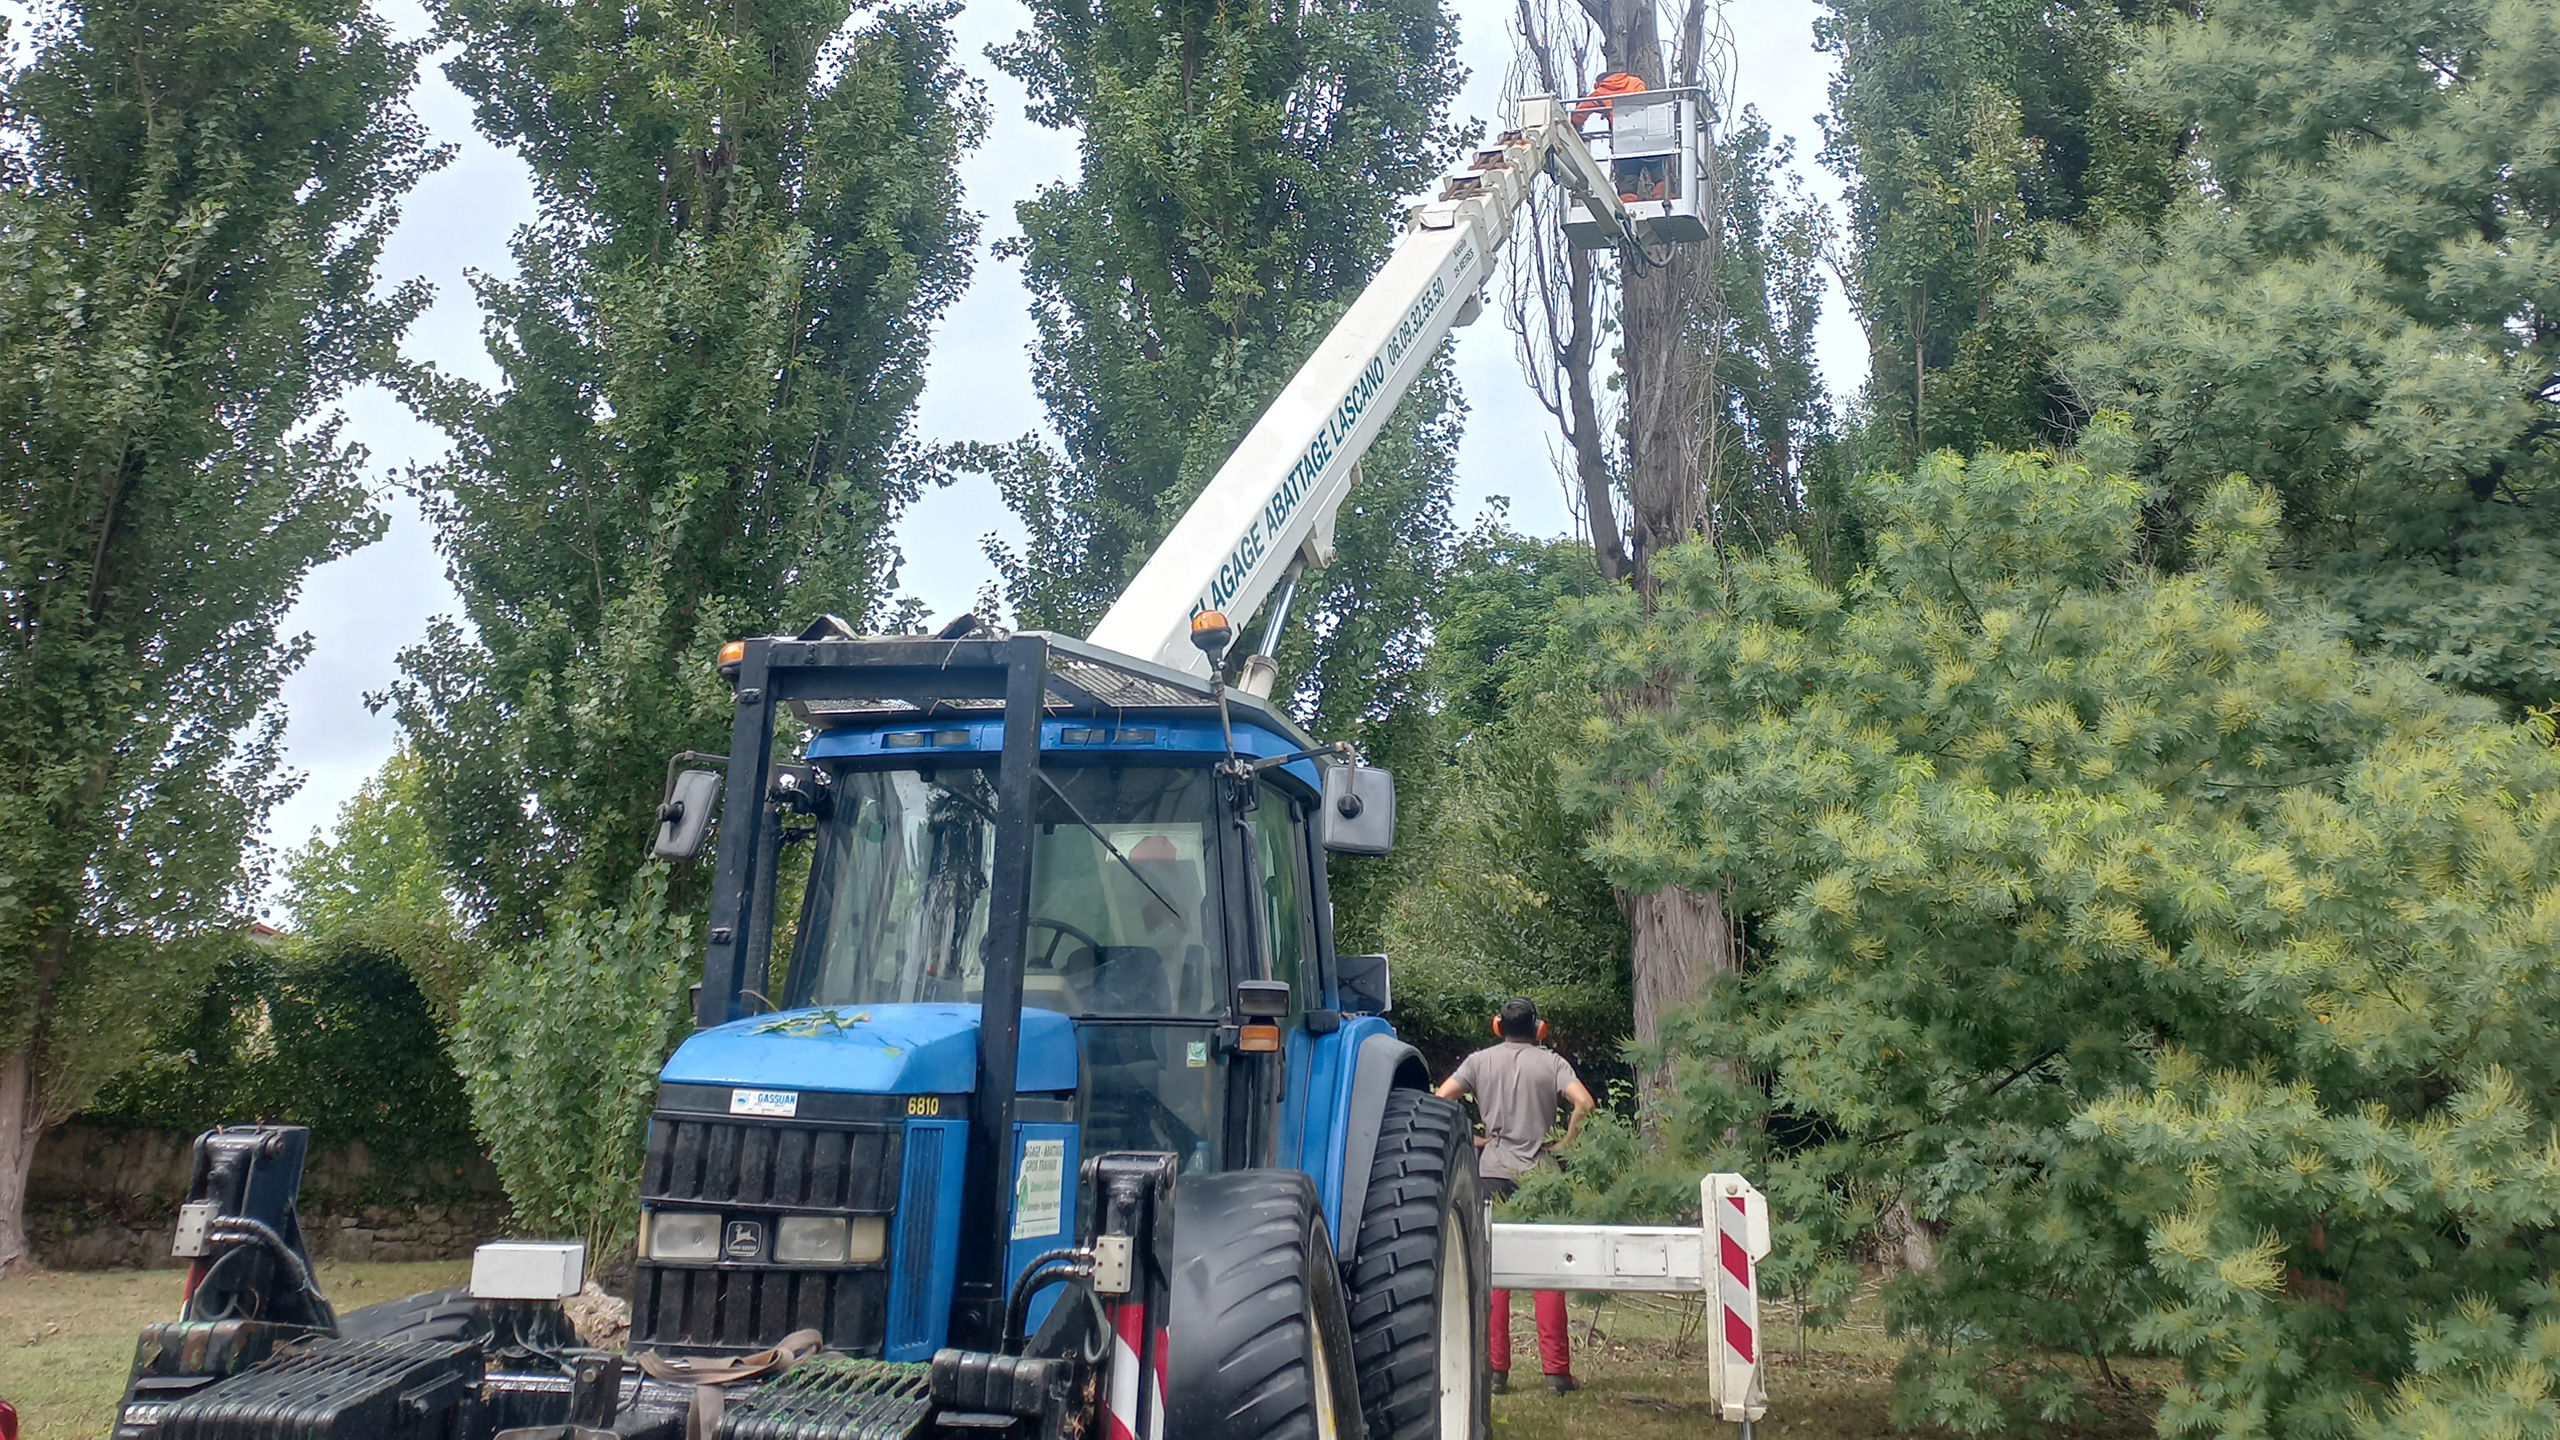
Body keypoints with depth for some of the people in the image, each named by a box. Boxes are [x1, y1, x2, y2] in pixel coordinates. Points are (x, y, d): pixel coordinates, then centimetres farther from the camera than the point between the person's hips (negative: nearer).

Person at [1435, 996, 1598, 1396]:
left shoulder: (1480, 1061, 6)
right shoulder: (1551, 1062, 2)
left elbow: (1439, 1099, -2)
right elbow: (1584, 1102, -13)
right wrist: (1564, 1144, -2)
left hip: (1493, 1172, 1)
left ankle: (1495, 1370, 5)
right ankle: (1556, 1370, 4)